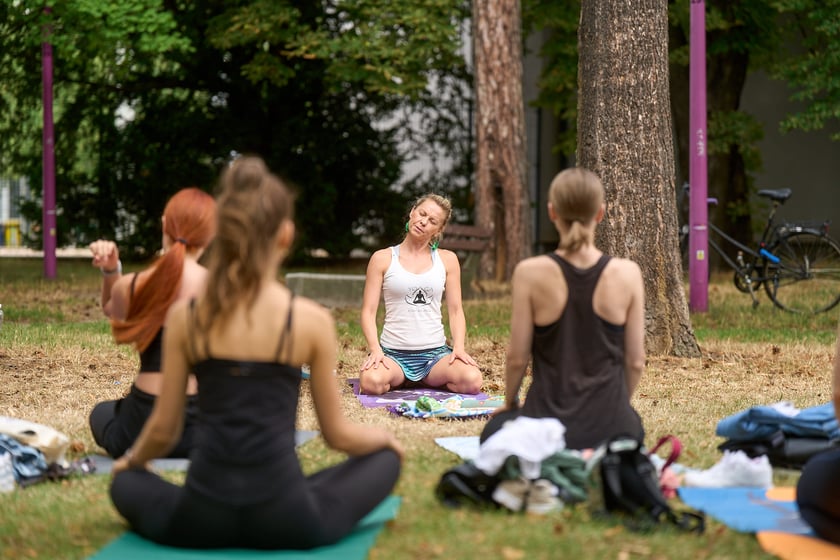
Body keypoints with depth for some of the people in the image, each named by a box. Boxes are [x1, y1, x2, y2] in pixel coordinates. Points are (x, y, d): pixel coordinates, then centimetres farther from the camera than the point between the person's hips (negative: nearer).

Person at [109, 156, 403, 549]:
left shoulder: (184, 316, 1)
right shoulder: (311, 320, -5)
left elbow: (164, 430, 8)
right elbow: (338, 435, 5)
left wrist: (131, 460, 32)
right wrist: (384, 438, 28)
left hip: (200, 521, 2)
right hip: (285, 522, -2)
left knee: (125, 483, 34)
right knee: (385, 457, 23)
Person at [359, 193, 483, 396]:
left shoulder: (447, 260, 10)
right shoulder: (383, 259, 4)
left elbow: (456, 310, 10)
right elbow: (368, 312, 1)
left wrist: (459, 346, -8)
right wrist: (375, 349, -15)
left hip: (435, 352, 2)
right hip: (394, 352, -2)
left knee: (472, 380, -30)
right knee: (371, 383, -36)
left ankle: (425, 380, 6)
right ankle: (399, 379, 4)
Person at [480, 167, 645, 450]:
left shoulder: (530, 273, -11)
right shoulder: (627, 274, -7)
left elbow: (517, 358, -6)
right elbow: (635, 361, -1)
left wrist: (509, 402, 15)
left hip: (546, 422, -1)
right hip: (610, 427, 1)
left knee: (495, 428, 33)